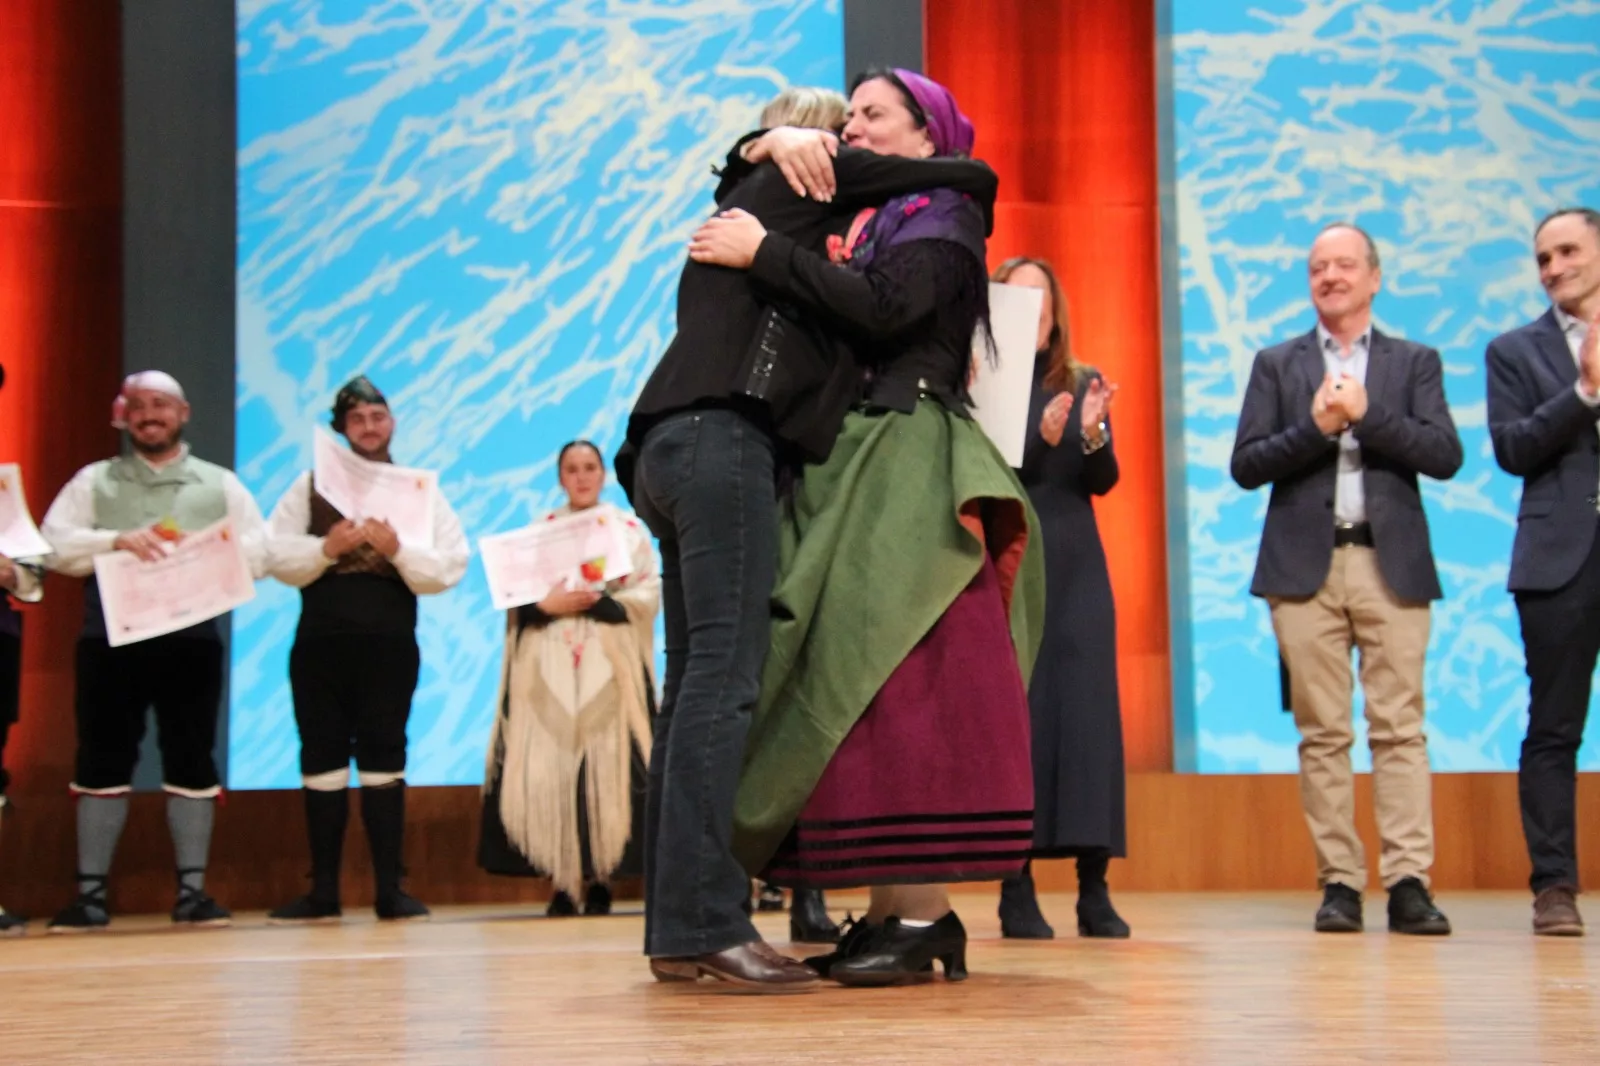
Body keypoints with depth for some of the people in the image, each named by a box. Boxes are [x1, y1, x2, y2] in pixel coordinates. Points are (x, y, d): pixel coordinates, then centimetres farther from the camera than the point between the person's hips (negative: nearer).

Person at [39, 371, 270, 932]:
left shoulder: (220, 484, 13)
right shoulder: (94, 481, 12)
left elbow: (257, 554, 5)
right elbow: (56, 546, 1)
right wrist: (118, 540, -13)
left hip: (192, 637, 0)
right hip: (110, 637, 0)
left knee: (191, 763, 1)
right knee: (103, 762, 0)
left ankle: (192, 890, 6)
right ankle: (91, 892, 5)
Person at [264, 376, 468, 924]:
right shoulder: (310, 486, 10)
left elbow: (449, 567, -2)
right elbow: (277, 556, 1)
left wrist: (396, 548, -18)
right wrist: (327, 549, -15)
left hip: (390, 644, -1)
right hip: (320, 641, 1)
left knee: (383, 758, 0)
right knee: (322, 760, 4)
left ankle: (389, 889, 5)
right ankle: (323, 893, 10)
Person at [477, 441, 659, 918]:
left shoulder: (629, 529, 11)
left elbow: (647, 596, 1)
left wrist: (594, 601, -12)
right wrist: (547, 605, -11)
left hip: (608, 667, -1)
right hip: (548, 670, 1)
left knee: (607, 767, -9)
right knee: (549, 768, -9)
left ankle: (601, 879, -4)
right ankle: (561, 882, -7)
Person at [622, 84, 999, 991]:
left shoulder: (744, 201, 31)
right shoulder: (803, 180, 8)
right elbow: (978, 177, 9)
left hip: (675, 445, 9)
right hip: (724, 439, -9)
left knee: (697, 681, 3)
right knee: (725, 677, -16)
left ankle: (674, 928, -1)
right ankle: (708, 923, -23)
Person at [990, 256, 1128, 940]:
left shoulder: (1083, 384, 12)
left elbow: (1103, 480, 2)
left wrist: (1093, 436, -19)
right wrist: (1041, 438, -23)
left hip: (1075, 570, 3)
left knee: (1087, 713, -2)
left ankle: (1094, 889, 0)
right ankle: (1016, 889, -2)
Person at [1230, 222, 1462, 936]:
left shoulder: (1415, 362, 12)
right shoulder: (1277, 364, 12)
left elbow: (1445, 456, -2)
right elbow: (1246, 465, 3)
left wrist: (1366, 413, -11)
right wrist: (1316, 427, -10)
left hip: (1392, 564, 0)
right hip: (1306, 565, 1)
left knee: (1400, 728, -5)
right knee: (1322, 735, 0)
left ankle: (1408, 883, -6)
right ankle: (1339, 883, 3)